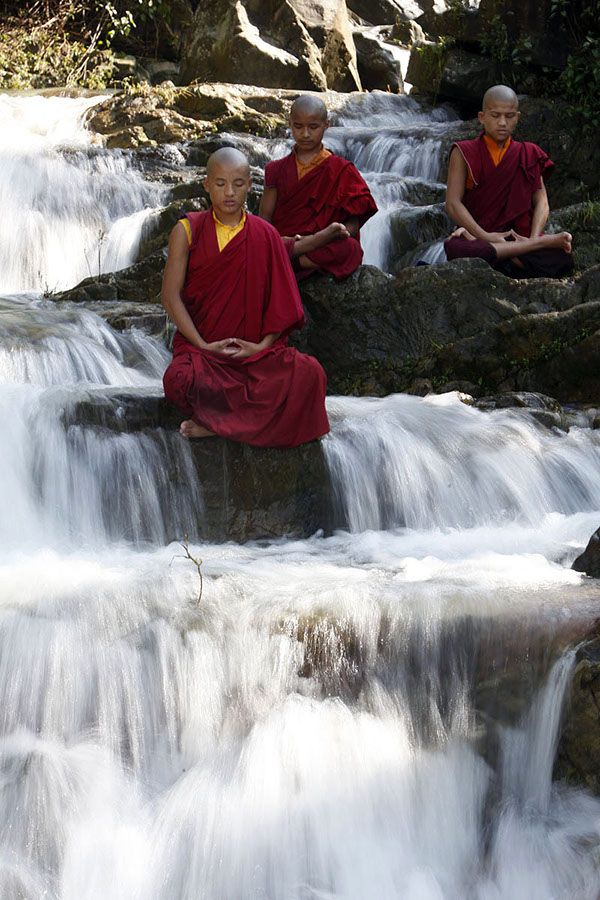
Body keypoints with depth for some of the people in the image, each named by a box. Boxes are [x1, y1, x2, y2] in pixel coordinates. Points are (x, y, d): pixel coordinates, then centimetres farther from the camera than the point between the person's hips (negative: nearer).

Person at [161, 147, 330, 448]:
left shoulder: (264, 235, 5)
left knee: (308, 372, -27)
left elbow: (281, 302, 5)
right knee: (179, 379, -36)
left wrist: (263, 344, -11)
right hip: (201, 345, -2)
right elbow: (171, 296, -3)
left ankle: (217, 424, -21)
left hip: (253, 347, 2)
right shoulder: (187, 231, 1)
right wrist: (204, 345, -13)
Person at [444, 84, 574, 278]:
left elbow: (541, 201, 4)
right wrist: (485, 237, -19)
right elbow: (453, 203, -4)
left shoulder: (529, 155, 14)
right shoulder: (464, 153, 7)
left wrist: (533, 238, -17)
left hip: (518, 237, 0)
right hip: (479, 238, 0)